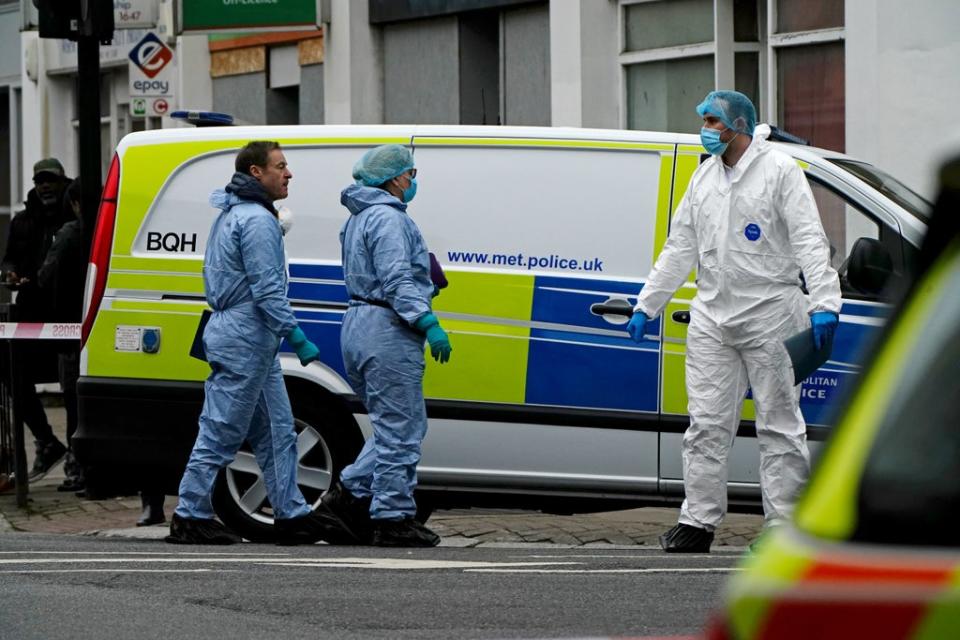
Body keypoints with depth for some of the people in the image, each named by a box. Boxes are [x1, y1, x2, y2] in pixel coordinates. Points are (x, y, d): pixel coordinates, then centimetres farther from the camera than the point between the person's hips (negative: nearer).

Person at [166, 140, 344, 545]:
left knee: (276, 433, 11)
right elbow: (267, 290, -21)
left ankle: (293, 515, 13)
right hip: (245, 340, -11)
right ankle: (190, 518, -2)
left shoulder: (231, 215, 18)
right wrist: (297, 337, -20)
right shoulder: (257, 220, -16)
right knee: (220, 434, -6)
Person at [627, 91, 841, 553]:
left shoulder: (780, 171, -4)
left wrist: (823, 304, -20)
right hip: (711, 319, 6)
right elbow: (679, 248, 20)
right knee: (707, 423, 4)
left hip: (770, 316, -6)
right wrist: (646, 305, 18)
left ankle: (785, 523, 2)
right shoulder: (705, 177, 15)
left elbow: (810, 242, -10)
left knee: (780, 424, -1)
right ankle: (698, 522, 6)